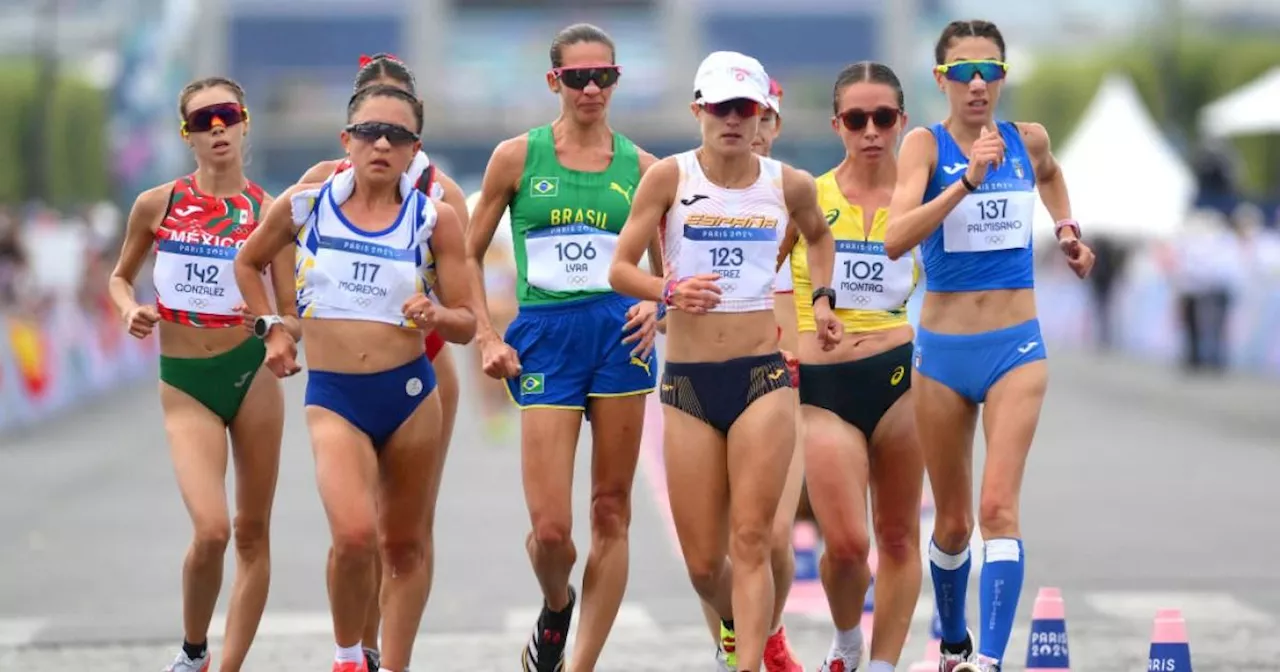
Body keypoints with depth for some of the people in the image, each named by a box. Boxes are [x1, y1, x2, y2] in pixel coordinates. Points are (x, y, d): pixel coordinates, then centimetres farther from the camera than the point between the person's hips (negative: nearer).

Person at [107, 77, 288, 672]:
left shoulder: (268, 212, 0)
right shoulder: (157, 205, 0)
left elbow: (292, 316, 3)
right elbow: (120, 276, 16)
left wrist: (276, 327, -19)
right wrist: (130, 310, -5)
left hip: (251, 373, 1)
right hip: (184, 384, -1)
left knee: (252, 533, 5)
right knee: (211, 530, -16)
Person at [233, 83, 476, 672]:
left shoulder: (434, 219, -2)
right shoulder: (305, 205, 0)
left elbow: (466, 324, 1)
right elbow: (247, 263, 19)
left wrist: (435, 316, -20)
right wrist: (271, 329, 9)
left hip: (410, 394, 1)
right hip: (333, 398, -1)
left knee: (407, 545, 10)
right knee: (354, 537, -19)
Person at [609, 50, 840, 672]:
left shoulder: (790, 185, 4)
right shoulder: (670, 177, -2)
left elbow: (818, 234, 28)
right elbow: (620, 270, -3)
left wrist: (822, 297, 13)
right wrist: (669, 291, -22)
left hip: (763, 378, 0)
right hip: (688, 385, 0)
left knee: (750, 542, -10)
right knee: (703, 564, 5)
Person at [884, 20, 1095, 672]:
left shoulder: (1028, 140, 2)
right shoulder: (925, 145, -8)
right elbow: (895, 240, -26)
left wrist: (1066, 227, 16)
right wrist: (968, 181, -34)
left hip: (1016, 349, 1)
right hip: (943, 353, -1)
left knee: (998, 507, -16)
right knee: (953, 522, 12)